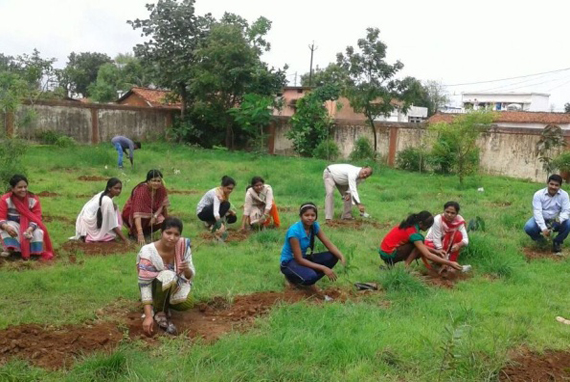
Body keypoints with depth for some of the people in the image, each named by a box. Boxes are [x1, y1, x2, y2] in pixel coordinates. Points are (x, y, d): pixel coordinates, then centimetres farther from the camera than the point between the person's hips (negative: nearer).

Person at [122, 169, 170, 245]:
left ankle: (146, 231, 4)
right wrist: (140, 234, -49)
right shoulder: (141, 190, -31)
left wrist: (155, 216, -29)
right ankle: (133, 231, -8)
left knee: (162, 220, -23)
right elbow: (137, 212, -40)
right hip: (130, 214, -5)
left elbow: (162, 205, -7)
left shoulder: (162, 189, -16)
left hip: (150, 212, 5)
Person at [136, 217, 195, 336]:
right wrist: (148, 316, -34)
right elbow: (144, 285, -27)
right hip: (156, 288, -3)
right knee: (168, 276, -35)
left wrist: (186, 270, -34)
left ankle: (165, 305, 5)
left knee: (186, 303, -30)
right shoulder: (148, 251, -27)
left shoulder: (184, 245, -16)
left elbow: (191, 276, -8)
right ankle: (158, 312, -13)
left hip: (176, 286, 3)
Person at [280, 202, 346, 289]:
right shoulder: (294, 231, -28)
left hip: (303, 258, 8)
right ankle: (292, 278, -3)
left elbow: (329, 244, -8)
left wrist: (341, 256, -28)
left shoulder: (314, 226, -7)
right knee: (310, 276, -38)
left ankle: (309, 281, -1)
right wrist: (323, 268, -29)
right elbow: (299, 259, -27)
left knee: (333, 257, -13)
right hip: (289, 262, -8)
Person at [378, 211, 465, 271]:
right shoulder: (413, 233, -19)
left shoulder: (410, 225, 7)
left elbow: (421, 245, 19)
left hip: (385, 251, 9)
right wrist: (450, 263, -21)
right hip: (389, 255, -9)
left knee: (421, 248, 9)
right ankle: (405, 267, -13)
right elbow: (428, 255, -23)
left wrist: (436, 251, 7)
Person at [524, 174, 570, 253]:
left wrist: (560, 219, -40)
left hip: (555, 221, 1)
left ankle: (557, 242, 1)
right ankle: (539, 239, 6)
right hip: (540, 220, -1)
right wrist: (543, 228, -37)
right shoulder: (538, 194, -17)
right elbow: (537, 212, -25)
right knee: (528, 227, -30)